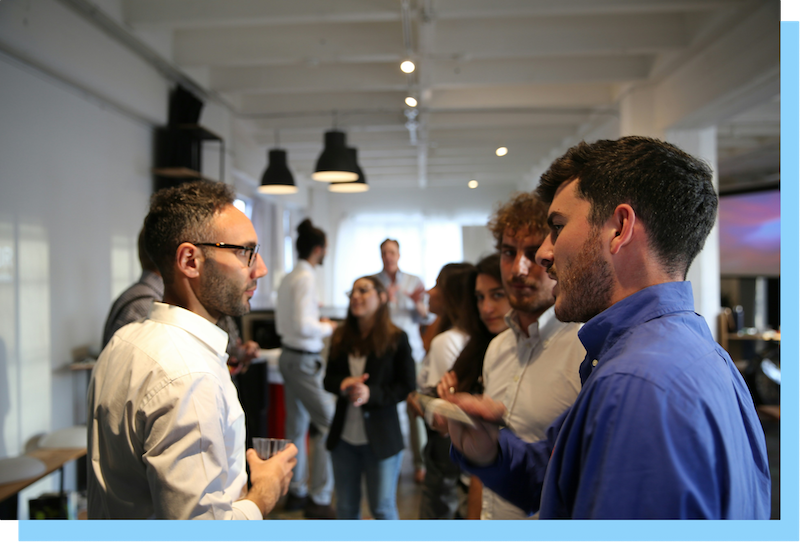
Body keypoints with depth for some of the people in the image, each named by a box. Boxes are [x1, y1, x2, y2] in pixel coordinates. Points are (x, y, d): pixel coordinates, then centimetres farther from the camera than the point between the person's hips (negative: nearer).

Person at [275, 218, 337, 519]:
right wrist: (327, 328, -7)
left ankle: (296, 492, 27)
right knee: (329, 423, -3)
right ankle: (319, 499, 1)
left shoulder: (287, 278, 11)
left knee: (297, 426, 16)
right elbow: (304, 326, -24)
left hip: (289, 355, 10)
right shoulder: (306, 278, -17)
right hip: (305, 361, -10)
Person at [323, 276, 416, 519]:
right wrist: (343, 384, -14)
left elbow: (406, 387, -8)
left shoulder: (397, 339, -8)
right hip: (343, 437, 4)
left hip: (381, 438, -4)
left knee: (382, 507, 7)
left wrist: (371, 393, -23)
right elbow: (328, 379, 9)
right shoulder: (341, 337, 5)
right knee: (346, 507, 16)